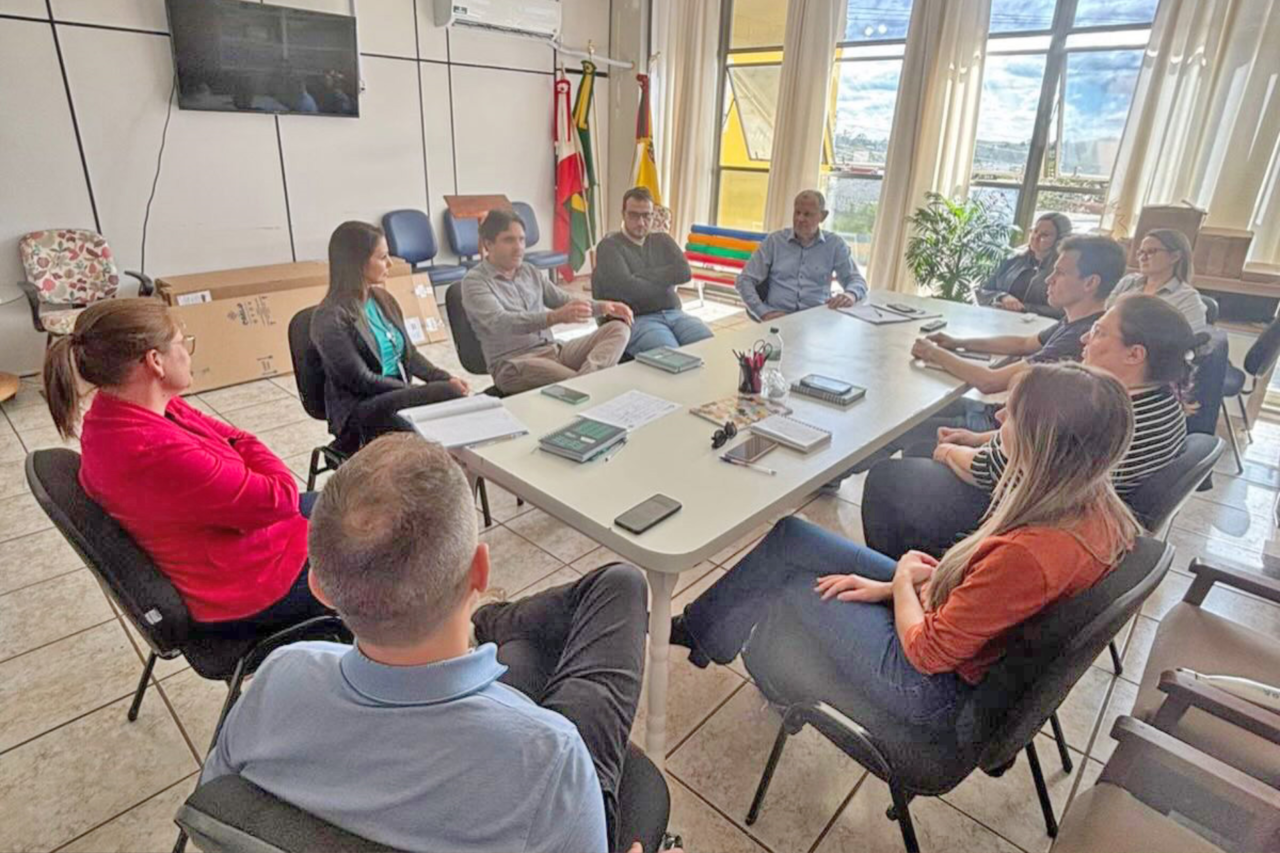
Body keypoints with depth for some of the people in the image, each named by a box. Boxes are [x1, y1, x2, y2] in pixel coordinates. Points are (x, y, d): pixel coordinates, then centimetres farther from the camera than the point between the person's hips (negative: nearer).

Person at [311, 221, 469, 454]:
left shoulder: (383, 299, 9)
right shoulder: (330, 319, -13)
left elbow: (409, 354, 13)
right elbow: (362, 381, -15)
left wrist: (446, 379, -5)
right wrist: (425, 390, -17)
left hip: (400, 397, 7)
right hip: (360, 412, -6)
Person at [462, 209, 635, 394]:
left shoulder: (531, 272, 16)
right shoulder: (475, 281, -5)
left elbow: (563, 299, 25)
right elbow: (500, 323, -22)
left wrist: (603, 306, 4)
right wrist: (556, 317, -37)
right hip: (514, 363, -7)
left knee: (618, 328, -15)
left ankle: (586, 379, -38)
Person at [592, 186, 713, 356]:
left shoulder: (662, 240, 19)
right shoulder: (610, 246, 2)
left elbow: (684, 272, 2)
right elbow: (627, 288, -13)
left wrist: (641, 276, -4)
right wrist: (666, 280, 1)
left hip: (673, 314, 5)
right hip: (637, 320, -5)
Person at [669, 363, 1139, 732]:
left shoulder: (1030, 553, -37)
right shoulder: (1096, 508, -10)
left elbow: (927, 651, -25)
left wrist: (903, 580, -7)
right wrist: (892, 585, 0)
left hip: (936, 686, -8)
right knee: (790, 535, 7)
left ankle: (702, 632, 37)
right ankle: (701, 627, 28)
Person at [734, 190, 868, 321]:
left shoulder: (835, 244, 10)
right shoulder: (774, 240, 9)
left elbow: (857, 280, 10)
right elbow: (744, 280, 5)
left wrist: (850, 295, -16)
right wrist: (764, 312, -11)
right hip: (778, 318, -1)